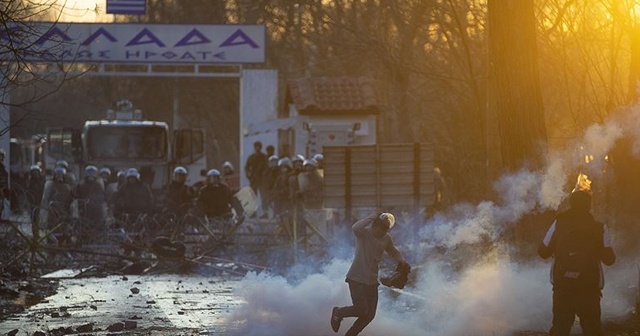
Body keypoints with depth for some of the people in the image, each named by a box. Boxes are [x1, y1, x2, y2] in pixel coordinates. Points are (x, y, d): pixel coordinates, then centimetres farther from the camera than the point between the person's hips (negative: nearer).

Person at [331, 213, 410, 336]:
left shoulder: (386, 239, 4)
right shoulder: (364, 233, -14)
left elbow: (393, 252, 24)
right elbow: (355, 228, -39)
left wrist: (402, 261, 4)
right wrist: (373, 217, -35)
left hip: (372, 281, 7)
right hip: (357, 279, -7)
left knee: (370, 315, 7)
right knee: (361, 310, -15)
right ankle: (338, 313, 14)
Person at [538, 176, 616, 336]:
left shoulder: (558, 224, 0)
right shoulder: (600, 229, -3)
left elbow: (543, 252, 5)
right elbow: (609, 259, -4)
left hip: (562, 286, 1)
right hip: (590, 288, -1)